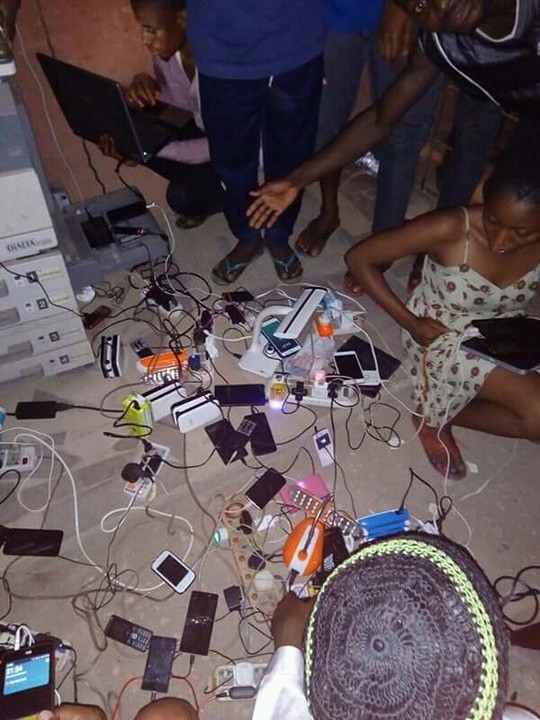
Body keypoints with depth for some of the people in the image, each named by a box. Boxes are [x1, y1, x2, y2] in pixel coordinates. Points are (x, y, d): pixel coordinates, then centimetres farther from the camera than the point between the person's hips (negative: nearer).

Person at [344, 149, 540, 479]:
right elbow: (358, 258, -21)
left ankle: (439, 410, 0)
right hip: (442, 337, -5)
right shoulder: (451, 229, -27)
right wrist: (410, 322, -21)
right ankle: (436, 416, -1)